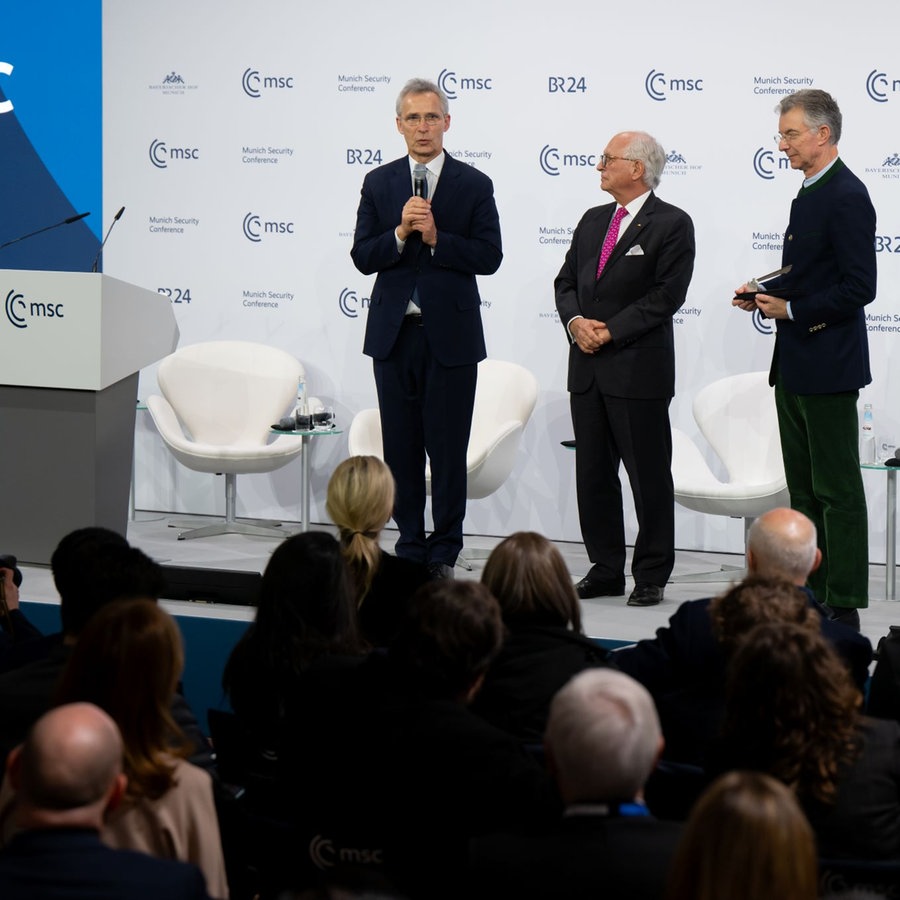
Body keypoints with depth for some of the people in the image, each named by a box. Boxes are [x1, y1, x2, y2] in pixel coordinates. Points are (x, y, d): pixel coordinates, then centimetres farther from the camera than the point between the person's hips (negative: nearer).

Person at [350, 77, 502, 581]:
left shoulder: (474, 185, 1)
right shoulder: (379, 184, 8)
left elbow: (489, 257, -5)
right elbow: (362, 257, 2)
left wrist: (436, 238, -16)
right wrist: (400, 233, -15)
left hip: (450, 334, -3)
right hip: (395, 333, 3)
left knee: (448, 449, -1)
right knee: (401, 448, 7)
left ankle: (444, 555, 6)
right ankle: (411, 549, 15)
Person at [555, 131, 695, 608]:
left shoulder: (672, 224, -6)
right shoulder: (593, 221, 16)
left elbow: (666, 294, -13)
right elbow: (566, 281, 16)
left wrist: (611, 331, -15)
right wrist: (575, 322, -5)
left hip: (638, 370, -7)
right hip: (587, 368, 7)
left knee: (649, 476, -2)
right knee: (592, 474, 10)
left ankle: (651, 576, 5)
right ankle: (606, 570, 18)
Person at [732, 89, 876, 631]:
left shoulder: (846, 196, -16)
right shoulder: (811, 193, 15)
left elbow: (858, 287, -21)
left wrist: (791, 309, -18)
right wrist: (766, 295, 9)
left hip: (828, 364, -10)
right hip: (796, 363, 10)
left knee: (838, 489, -5)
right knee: (804, 487, 13)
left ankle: (844, 606, -2)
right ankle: (810, 594, 20)